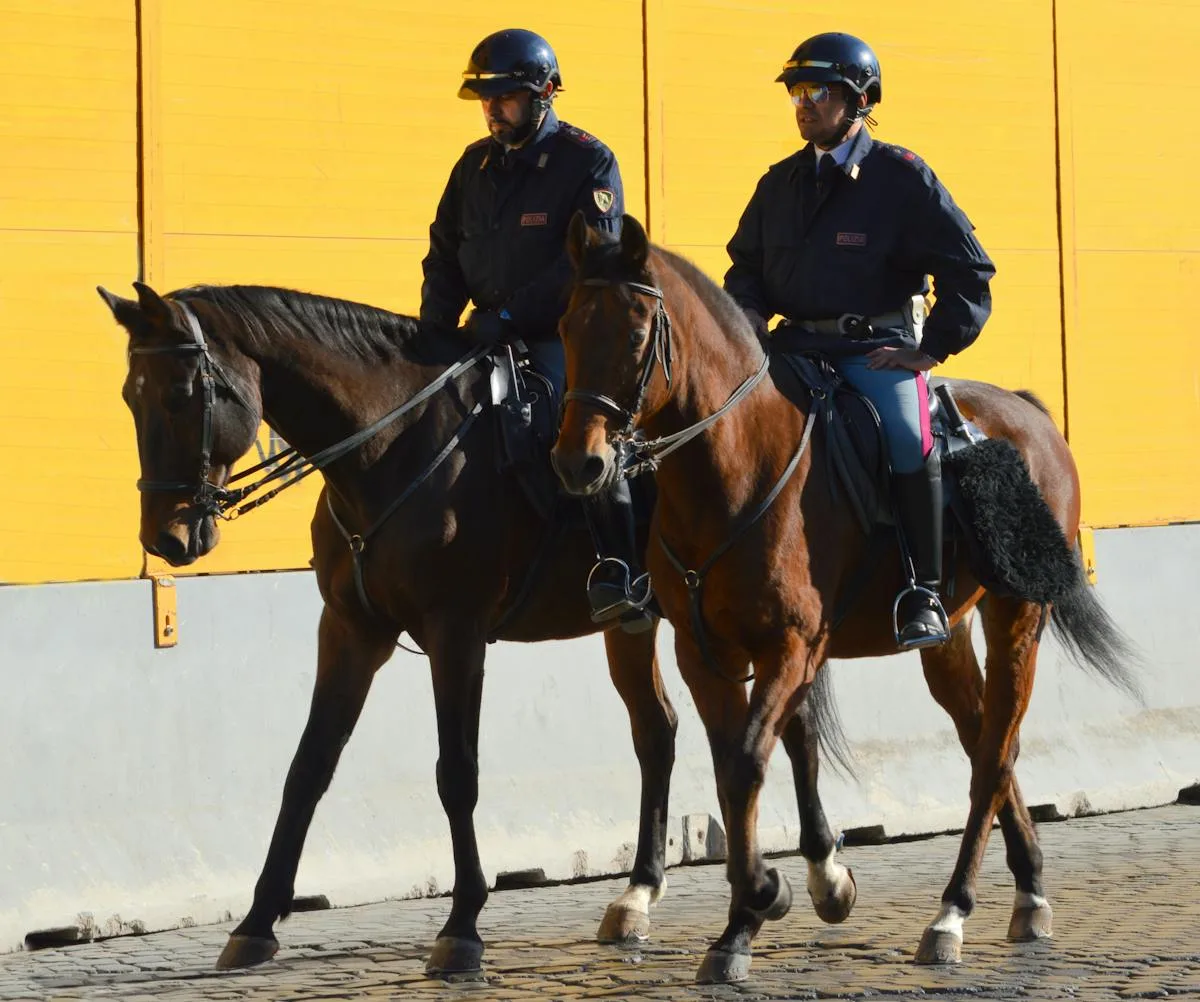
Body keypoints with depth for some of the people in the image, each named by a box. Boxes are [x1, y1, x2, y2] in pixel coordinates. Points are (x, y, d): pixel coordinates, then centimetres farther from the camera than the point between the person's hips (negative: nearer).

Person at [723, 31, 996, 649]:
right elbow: (745, 263, 24)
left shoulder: (902, 177, -3)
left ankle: (923, 596, -23)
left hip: (879, 348, -5)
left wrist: (931, 349, -11)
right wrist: (748, 310, 2)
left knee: (907, 437, -32)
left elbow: (968, 273, -3)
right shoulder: (780, 183, 13)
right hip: (797, 343, 6)